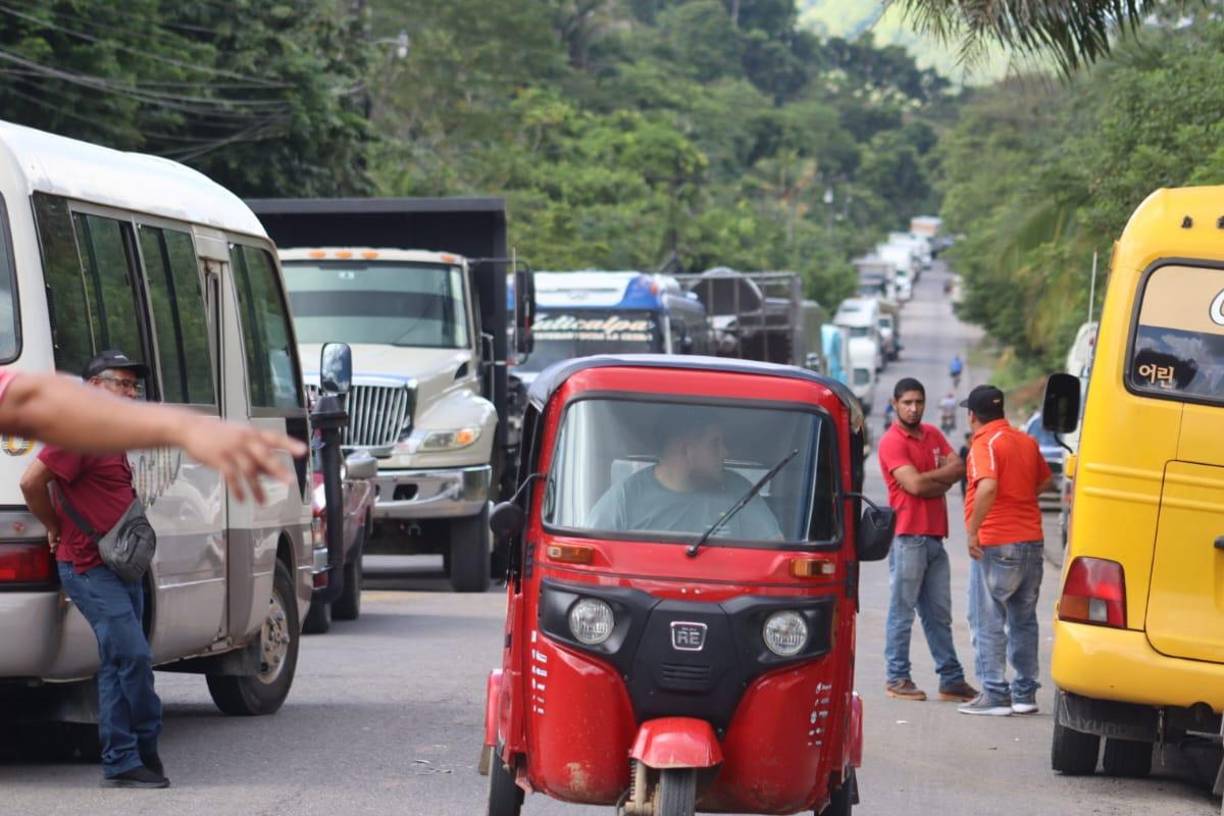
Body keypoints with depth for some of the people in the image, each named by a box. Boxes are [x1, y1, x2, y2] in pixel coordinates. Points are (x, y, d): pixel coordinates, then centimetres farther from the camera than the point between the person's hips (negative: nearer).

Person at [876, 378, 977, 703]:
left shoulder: (933, 435, 16)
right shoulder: (892, 442, -8)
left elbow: (958, 468, 5)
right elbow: (914, 484, -17)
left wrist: (929, 479, -11)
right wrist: (943, 478, -2)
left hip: (934, 536, 7)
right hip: (908, 537, -7)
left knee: (939, 614, 11)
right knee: (902, 612, -2)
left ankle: (952, 680, 14)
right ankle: (897, 678, 3)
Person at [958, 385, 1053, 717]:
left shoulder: (985, 444, -12)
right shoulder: (1026, 441, 11)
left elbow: (988, 487, -28)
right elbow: (1045, 480, 27)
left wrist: (973, 529, -23)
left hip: (996, 544, -8)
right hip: (1031, 541, 8)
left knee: (988, 622, -1)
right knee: (1023, 621, 14)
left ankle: (995, 695, -3)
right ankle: (1025, 693, 17)